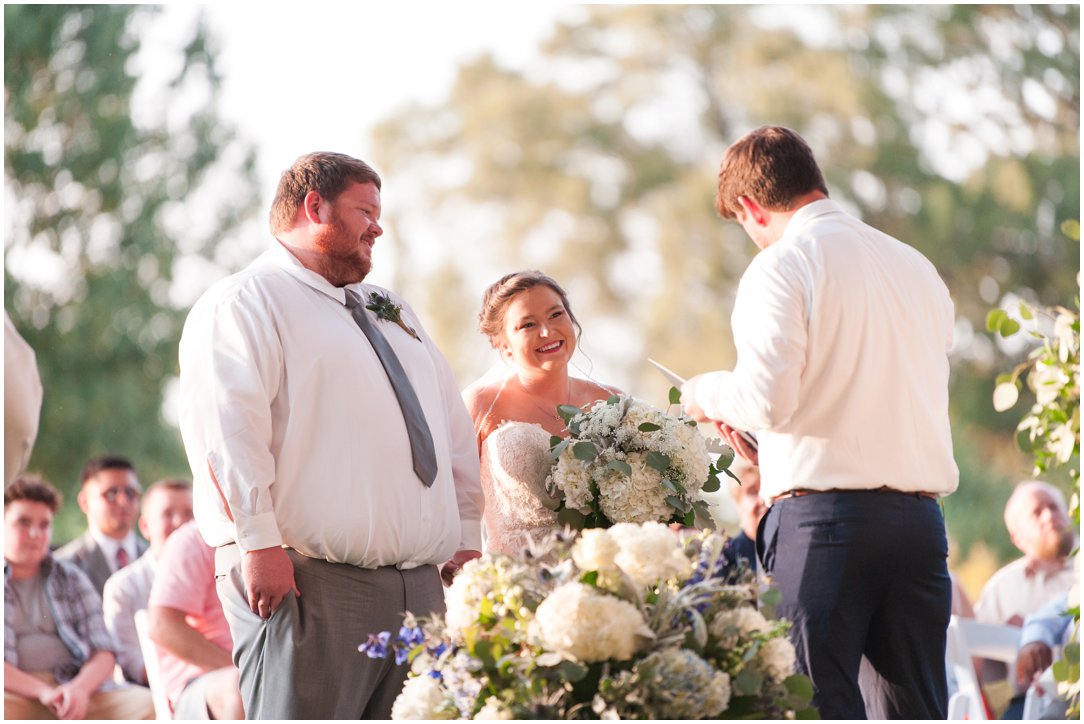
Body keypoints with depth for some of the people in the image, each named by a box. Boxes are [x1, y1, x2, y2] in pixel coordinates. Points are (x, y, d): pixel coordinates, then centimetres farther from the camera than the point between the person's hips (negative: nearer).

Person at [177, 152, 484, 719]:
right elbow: (223, 425, -13)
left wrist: (466, 538, 19)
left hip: (420, 585, 8)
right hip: (308, 584, -8)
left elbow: (452, 425, 28)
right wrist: (259, 542, -21)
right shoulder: (244, 303, 0)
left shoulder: (392, 313, 28)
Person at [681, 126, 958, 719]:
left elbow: (767, 399, -16)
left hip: (820, 517, -6)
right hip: (921, 517, 6)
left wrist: (707, 393, 6)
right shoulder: (917, 268, 17)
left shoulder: (782, 266, -4)